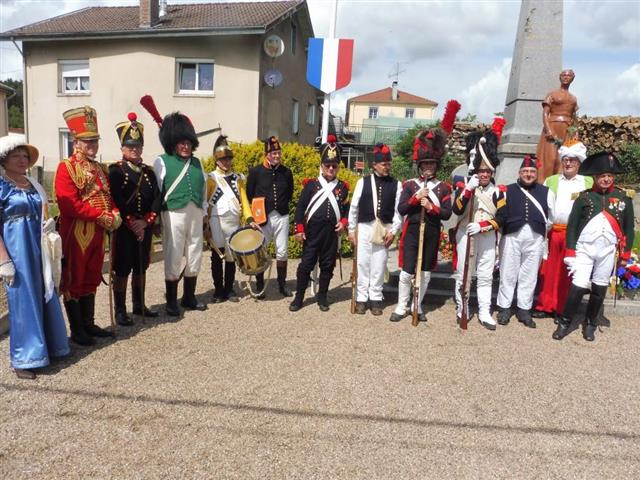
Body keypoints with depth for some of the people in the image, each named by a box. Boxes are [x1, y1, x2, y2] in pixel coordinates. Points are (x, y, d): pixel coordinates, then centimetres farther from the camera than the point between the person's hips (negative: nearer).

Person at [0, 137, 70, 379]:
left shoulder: (35, 185, 11)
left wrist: (50, 224, -1)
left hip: (38, 250, 6)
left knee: (44, 297, 14)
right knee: (22, 301, 0)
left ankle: (48, 345, 30)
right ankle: (23, 358, 13)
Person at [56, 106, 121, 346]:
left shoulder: (100, 169, 14)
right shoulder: (66, 167, -9)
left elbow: (109, 197, 17)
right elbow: (70, 204, -18)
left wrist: (115, 215, -5)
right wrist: (103, 216, -19)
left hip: (98, 234, 7)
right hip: (76, 234, -7)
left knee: (91, 280, 14)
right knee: (73, 281, 3)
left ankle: (89, 324, 25)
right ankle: (77, 330, 12)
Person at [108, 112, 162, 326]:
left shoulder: (149, 171, 10)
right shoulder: (116, 170, -4)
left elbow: (157, 199, 1)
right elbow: (116, 201, -14)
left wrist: (145, 222, -11)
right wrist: (131, 224, -16)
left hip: (145, 228, 5)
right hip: (124, 229, -5)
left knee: (141, 268, 14)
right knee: (122, 270, 1)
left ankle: (139, 305, 27)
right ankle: (120, 311, 10)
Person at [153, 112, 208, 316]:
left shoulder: (197, 163, 13)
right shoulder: (162, 162, -2)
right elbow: (156, 191, -5)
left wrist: (204, 214, 15)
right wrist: (156, 216, -8)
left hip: (195, 215, 5)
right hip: (174, 215, -5)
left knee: (194, 257, 11)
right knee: (173, 258, 1)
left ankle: (189, 297, 25)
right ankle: (171, 302, 12)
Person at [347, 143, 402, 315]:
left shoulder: (396, 184, 4)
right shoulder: (363, 182, 1)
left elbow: (399, 210, 4)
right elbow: (354, 207, 4)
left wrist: (393, 231, -4)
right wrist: (351, 230, 3)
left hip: (384, 230, 1)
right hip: (364, 228, 0)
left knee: (379, 266, 6)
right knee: (363, 264, 5)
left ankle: (376, 299, 17)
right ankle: (361, 298, 16)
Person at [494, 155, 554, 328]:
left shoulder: (546, 192, 12)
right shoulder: (507, 191, 7)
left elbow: (551, 217, 12)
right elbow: (500, 216, 0)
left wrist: (545, 235, 6)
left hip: (535, 239, 1)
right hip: (512, 237, -1)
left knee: (529, 275, 7)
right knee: (508, 274, 5)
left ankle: (524, 310, 17)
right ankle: (504, 308, 15)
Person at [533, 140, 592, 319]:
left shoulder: (589, 183, 8)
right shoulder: (550, 181, 13)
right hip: (552, 232, 1)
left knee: (568, 273, 4)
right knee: (548, 271, 5)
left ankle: (562, 310, 14)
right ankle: (545, 306, 14)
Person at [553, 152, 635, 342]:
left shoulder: (624, 197, 4)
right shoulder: (584, 197, -1)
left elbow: (628, 228, 8)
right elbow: (572, 226, -1)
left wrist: (625, 254, 6)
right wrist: (570, 253, -5)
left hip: (608, 252, 2)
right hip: (584, 249, -2)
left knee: (599, 290, 10)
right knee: (578, 287, -7)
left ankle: (590, 324, 26)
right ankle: (564, 322, 8)